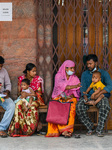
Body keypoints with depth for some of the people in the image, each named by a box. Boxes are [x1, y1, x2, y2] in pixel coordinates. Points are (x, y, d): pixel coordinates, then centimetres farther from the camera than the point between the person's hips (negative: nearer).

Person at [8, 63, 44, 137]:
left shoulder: (38, 79, 1)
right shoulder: (21, 78, 6)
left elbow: (39, 93, -6)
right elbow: (19, 91, 10)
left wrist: (27, 94, -18)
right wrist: (21, 93, -15)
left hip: (34, 99, -1)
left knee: (32, 106, -38)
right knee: (18, 104, -34)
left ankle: (29, 127, -30)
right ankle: (18, 127, -35)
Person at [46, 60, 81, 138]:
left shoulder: (75, 78, 12)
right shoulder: (59, 76, 2)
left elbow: (76, 91, 2)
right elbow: (61, 86, -18)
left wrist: (70, 96, -20)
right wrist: (75, 86, -30)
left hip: (71, 97, 1)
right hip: (59, 97, -1)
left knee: (71, 107, -34)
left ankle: (68, 129, -39)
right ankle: (64, 130, -38)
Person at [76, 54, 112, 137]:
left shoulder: (104, 73, 5)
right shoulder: (84, 74, 12)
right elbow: (83, 88, 1)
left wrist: (99, 93, -26)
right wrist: (87, 100, -18)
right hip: (87, 96, 2)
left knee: (105, 106, -37)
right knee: (79, 106, -30)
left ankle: (99, 129, -24)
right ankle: (90, 128, -13)